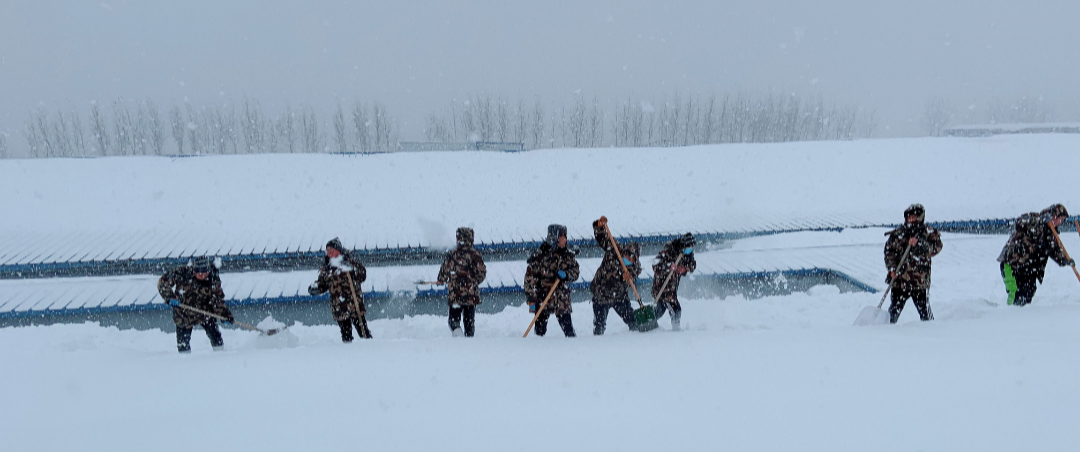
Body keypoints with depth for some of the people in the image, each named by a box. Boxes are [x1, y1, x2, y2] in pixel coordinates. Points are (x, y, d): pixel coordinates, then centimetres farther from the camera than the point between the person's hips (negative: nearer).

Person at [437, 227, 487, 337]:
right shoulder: (474, 254, -7)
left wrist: (441, 280, 32)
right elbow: (482, 272, -7)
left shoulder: (451, 255, -2)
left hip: (454, 294, 0)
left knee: (454, 317, 10)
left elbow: (443, 272, 9)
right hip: (471, 294, 0)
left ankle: (456, 330, -16)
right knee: (469, 319, 13)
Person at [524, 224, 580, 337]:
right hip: (543, 299, -2)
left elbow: (575, 272, 9)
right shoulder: (540, 255, -9)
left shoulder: (568, 255, 4)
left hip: (562, 299, 2)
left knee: (568, 329, -4)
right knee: (540, 331, 5)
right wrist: (531, 298, -11)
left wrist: (566, 275, -14)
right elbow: (530, 276, -8)